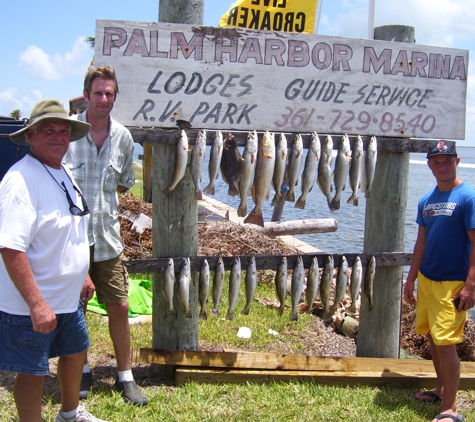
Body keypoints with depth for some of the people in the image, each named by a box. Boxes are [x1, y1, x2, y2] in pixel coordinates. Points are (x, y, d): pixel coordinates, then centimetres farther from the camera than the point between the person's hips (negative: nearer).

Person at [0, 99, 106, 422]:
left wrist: (84, 275, 20)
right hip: (31, 306, -10)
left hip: (68, 298, 10)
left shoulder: (63, 173, 7)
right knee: (33, 371, 5)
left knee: (76, 351, 24)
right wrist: (37, 304, -31)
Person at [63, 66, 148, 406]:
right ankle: (82, 371, 32)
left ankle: (125, 376, 22)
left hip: (107, 236, 3)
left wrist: (99, 191, 4)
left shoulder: (123, 137, 2)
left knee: (119, 306, 7)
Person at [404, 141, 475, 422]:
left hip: (452, 283, -7)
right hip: (426, 280, 7)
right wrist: (411, 279, 14)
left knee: (445, 342, -7)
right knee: (432, 338, 15)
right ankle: (442, 390, 32)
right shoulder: (426, 201, 9)